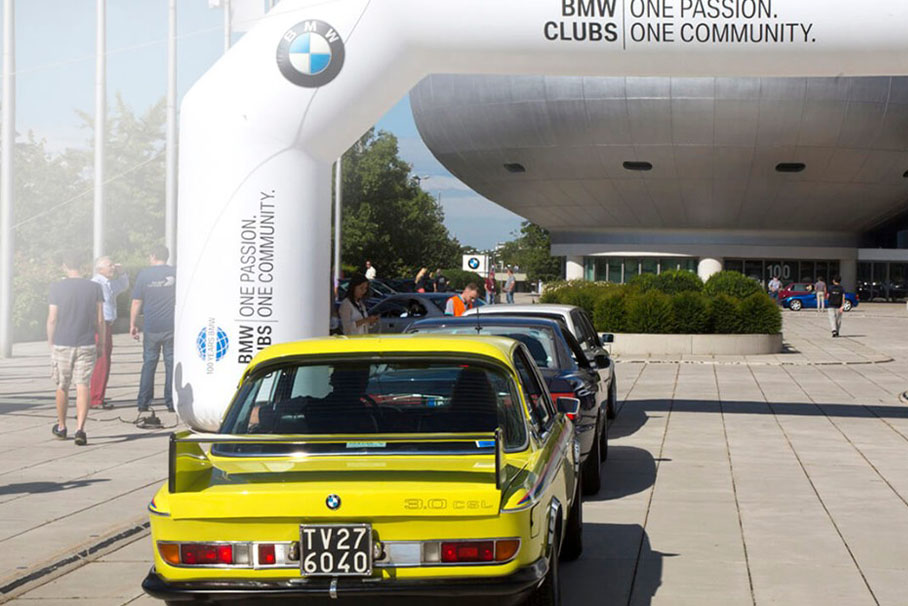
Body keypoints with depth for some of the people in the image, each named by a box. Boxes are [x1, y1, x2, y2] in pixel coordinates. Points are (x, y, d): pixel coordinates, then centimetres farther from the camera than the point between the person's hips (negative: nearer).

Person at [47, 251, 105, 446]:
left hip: (62, 344, 0)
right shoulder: (95, 287, -1)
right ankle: (80, 428, -15)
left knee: (62, 387, 14)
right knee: (83, 387, -2)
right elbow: (100, 320, 0)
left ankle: (61, 427, 28)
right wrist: (101, 342, 11)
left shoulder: (57, 287, -5)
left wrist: (50, 342, 8)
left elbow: (52, 319, -4)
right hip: (86, 344, 0)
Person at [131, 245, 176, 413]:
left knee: (149, 363, 8)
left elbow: (136, 303, 0)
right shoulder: (175, 273, 1)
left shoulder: (144, 274, 0)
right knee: (171, 363, 5)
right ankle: (171, 402, 3)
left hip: (151, 327, 0)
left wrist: (132, 325, 8)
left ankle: (143, 402, 7)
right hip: (172, 326, 0)